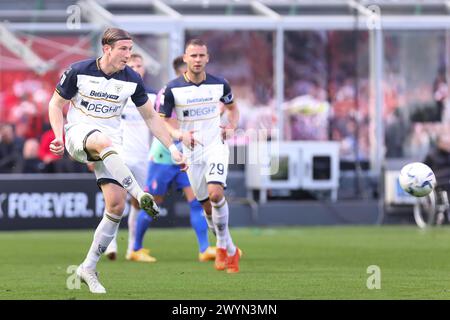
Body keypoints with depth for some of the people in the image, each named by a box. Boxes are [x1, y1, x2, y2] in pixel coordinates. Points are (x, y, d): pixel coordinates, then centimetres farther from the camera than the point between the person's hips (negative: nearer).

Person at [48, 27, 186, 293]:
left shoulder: (132, 80, 0)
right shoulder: (79, 71, -8)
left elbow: (151, 116, 11)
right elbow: (56, 104, 2)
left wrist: (172, 148, 4)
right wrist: (59, 136, -14)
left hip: (110, 145, 4)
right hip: (79, 134, -4)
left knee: (116, 206, -11)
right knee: (104, 142, -41)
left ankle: (88, 269, 0)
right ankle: (141, 196, -46)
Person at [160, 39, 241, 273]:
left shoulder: (219, 85, -1)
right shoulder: (173, 89, -6)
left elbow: (232, 107, 18)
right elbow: (162, 120, 1)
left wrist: (231, 127, -1)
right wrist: (180, 135, -18)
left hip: (216, 146, -1)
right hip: (192, 152, 1)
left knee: (215, 193, -24)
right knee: (207, 206, 4)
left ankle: (222, 245, -8)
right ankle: (230, 250, 23)